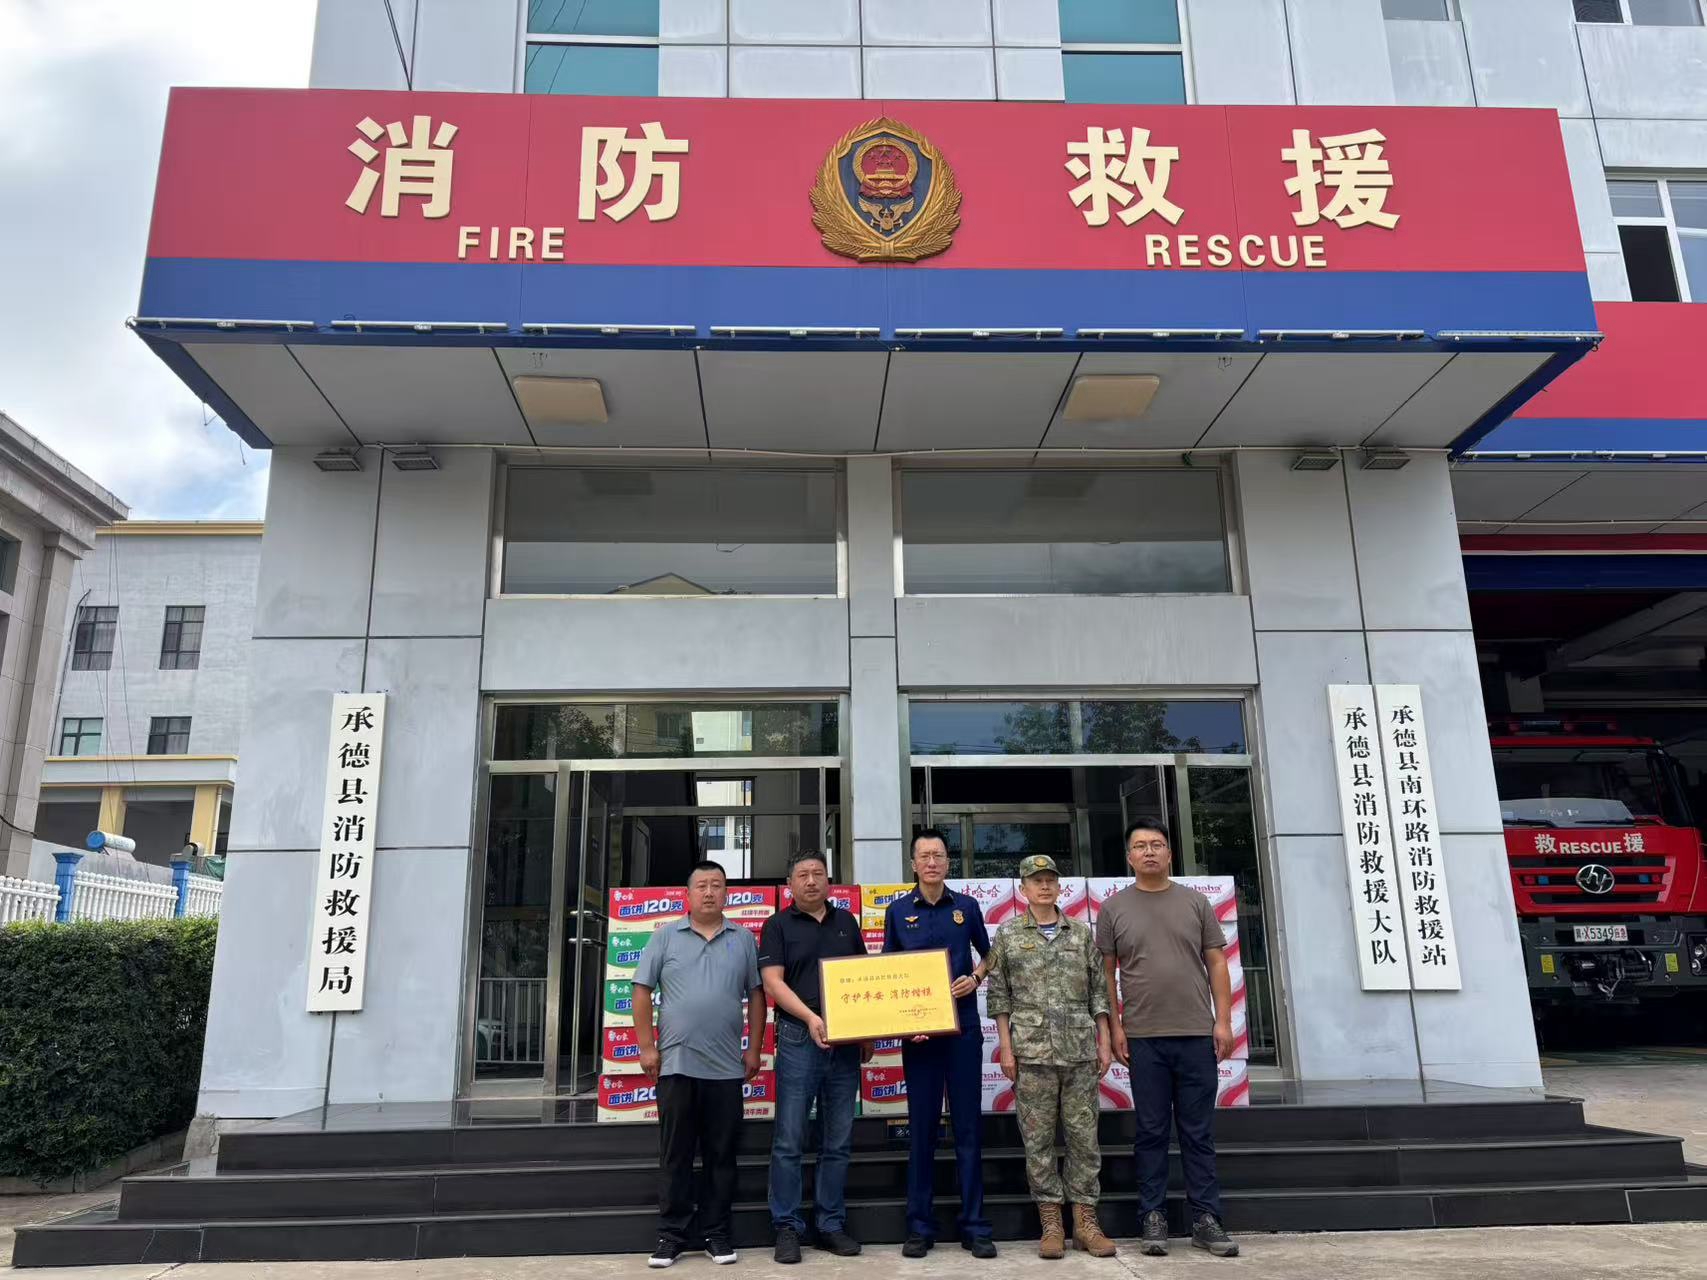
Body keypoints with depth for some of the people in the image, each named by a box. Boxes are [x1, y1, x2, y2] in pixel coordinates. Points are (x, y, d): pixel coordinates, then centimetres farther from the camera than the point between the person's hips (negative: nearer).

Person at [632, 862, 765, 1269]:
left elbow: (756, 995, 8)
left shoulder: (743, 939, 7)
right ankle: (672, 1235, 15)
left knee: (721, 1155, 7)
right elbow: (642, 991, 2)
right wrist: (647, 1047, -3)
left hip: (727, 1067, 1)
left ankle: (717, 1233, 18)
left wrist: (754, 1048, 4)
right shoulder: (665, 936, 3)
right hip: (676, 1064, -1)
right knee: (675, 1155, 6)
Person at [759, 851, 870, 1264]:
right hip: (799, 1039, -3)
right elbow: (772, 982, -8)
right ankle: (787, 1226, 8)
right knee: (789, 1140, -2)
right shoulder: (778, 925, 2)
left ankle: (832, 1224, 17)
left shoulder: (846, 921, 13)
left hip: (845, 1042, 4)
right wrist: (810, 1017, -22)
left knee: (838, 1141, 8)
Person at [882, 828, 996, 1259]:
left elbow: (988, 954, 18)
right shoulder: (898, 911, 3)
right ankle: (920, 1227, 13)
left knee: (968, 1127, 4)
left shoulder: (966, 907, 5)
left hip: (963, 1029, 1)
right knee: (921, 1128, 4)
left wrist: (976, 977, -3)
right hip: (917, 1030, 0)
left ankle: (974, 1226, 12)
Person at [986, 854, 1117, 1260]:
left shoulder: (1082, 933, 10)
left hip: (1080, 1049, 2)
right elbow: (999, 994, 2)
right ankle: (1050, 1222, 10)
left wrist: (1104, 1043, 4)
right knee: (1038, 1138, 1)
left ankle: (1085, 1221, 12)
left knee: (1084, 1135, 4)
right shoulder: (1008, 934, 4)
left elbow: (1099, 991, 10)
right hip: (1032, 1050, -2)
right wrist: (1006, 1047, -4)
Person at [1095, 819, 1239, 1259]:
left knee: (1198, 1132, 6)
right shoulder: (1114, 908, 4)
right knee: (1151, 1132, 5)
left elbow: (1216, 963, 7)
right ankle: (1153, 1217, 13)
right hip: (1143, 1038, -1)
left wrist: (1223, 1021, -1)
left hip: (1197, 1035, 1)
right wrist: (1114, 1026, -2)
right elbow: (1106, 973, 5)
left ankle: (1205, 1219, 13)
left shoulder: (1195, 902, 7)